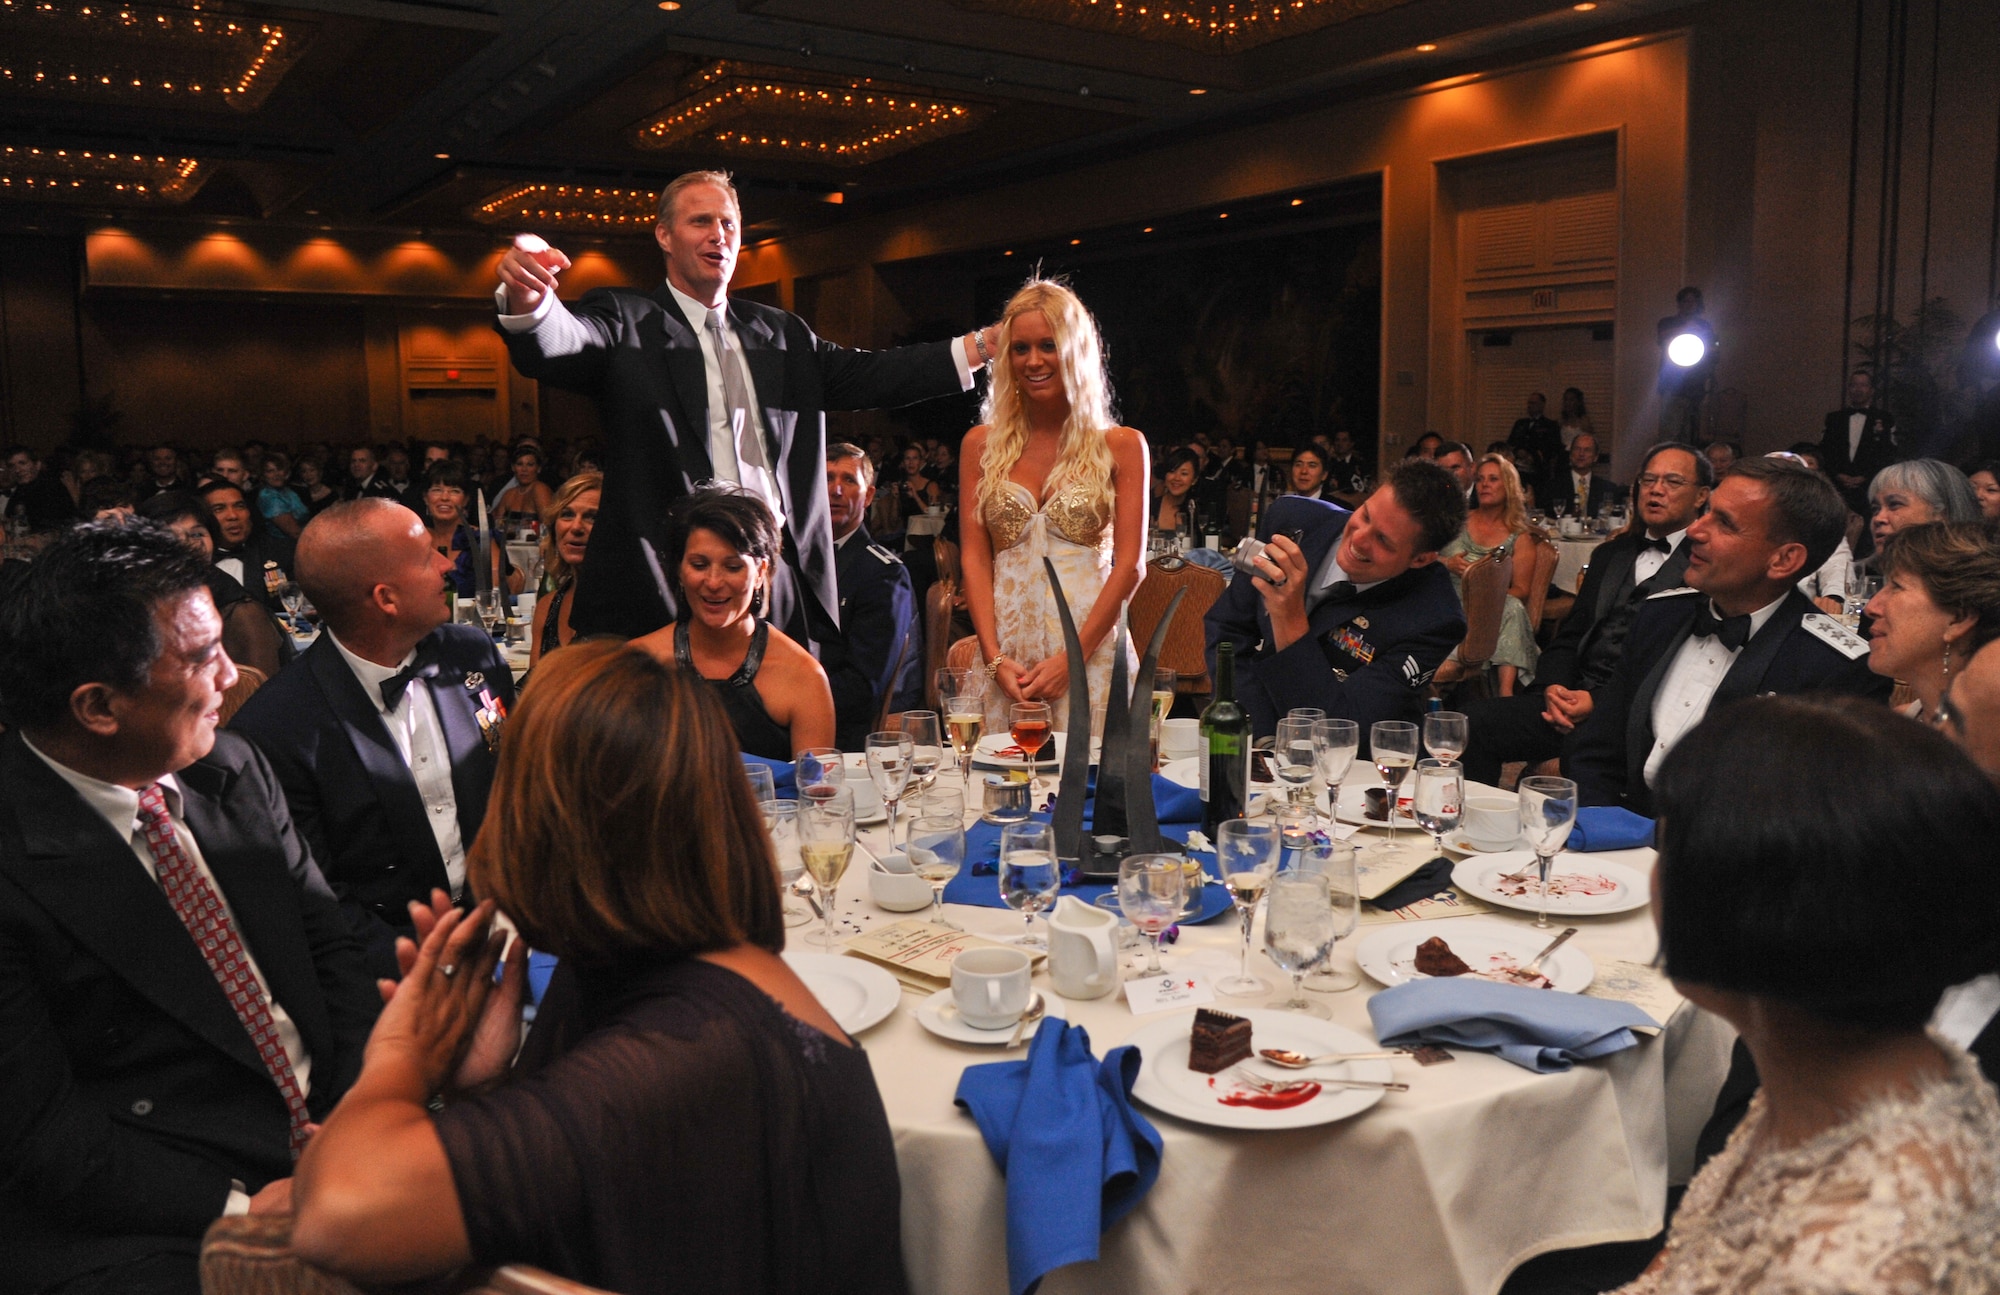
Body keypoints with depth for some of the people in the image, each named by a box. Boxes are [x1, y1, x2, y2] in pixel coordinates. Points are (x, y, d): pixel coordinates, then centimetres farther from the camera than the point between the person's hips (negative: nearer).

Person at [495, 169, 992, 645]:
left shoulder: (782, 333, 21)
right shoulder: (628, 320, 6)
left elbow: (865, 375, 12)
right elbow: (556, 344, -12)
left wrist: (980, 346, 3)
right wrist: (527, 301, -37)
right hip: (668, 578, -4)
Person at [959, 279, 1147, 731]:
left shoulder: (1122, 446, 4)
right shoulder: (982, 444, 10)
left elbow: (1130, 563, -2)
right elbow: (974, 557, 5)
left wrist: (1072, 657, -12)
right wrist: (994, 657, -7)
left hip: (1091, 651, -1)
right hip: (1006, 652, 2)